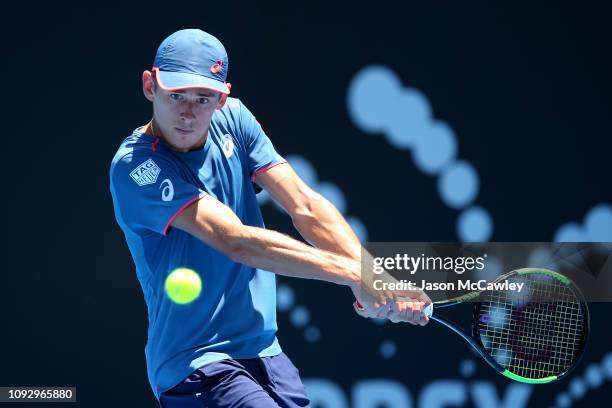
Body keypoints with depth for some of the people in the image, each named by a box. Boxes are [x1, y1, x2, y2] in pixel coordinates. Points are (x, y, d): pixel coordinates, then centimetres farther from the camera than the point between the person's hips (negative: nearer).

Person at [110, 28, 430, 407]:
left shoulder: (233, 120, 3)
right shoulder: (134, 167, -18)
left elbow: (305, 205, -5)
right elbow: (236, 241, -25)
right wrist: (354, 274, -28)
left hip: (265, 351, 7)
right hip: (198, 366, -7)